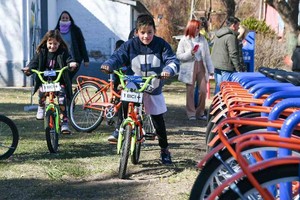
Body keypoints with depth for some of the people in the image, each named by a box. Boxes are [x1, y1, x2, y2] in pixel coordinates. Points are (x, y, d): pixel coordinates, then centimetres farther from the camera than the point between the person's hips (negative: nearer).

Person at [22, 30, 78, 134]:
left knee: (62, 100, -18)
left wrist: (71, 64, -38)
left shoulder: (63, 52, -1)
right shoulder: (41, 52, 3)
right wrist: (28, 68, -27)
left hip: (59, 80, -1)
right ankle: (41, 107, 8)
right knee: (42, 91, -28)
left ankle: (64, 123, -9)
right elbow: (35, 61, -5)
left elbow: (68, 59, -12)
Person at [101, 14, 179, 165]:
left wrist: (168, 70, -38)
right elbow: (118, 56, -12)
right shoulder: (130, 45, -9)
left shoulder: (161, 45, -11)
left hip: (154, 89, 0)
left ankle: (164, 149, 23)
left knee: (158, 120, 6)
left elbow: (173, 61, -16)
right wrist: (108, 65, -34)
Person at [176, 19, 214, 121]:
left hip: (201, 67, 3)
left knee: (203, 90, 2)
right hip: (189, 68, -3)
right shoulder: (184, 40, -3)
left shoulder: (202, 39, 5)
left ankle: (200, 112, 16)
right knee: (190, 91, 4)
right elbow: (178, 55, -4)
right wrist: (190, 53, -18)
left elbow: (207, 55, 7)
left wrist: (210, 69, 5)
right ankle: (191, 113, 14)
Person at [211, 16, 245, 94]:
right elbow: (233, 55, -17)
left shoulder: (217, 35, 14)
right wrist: (239, 69, -12)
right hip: (225, 68, -9)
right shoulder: (231, 37, -14)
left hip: (215, 66, 9)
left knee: (218, 87, 15)